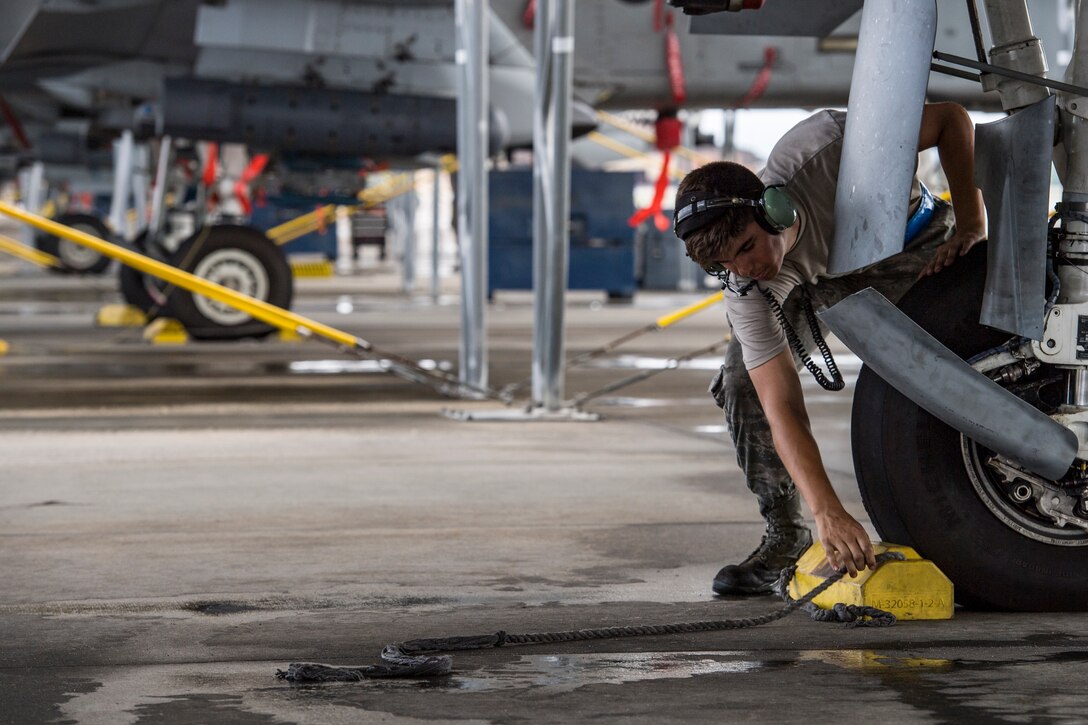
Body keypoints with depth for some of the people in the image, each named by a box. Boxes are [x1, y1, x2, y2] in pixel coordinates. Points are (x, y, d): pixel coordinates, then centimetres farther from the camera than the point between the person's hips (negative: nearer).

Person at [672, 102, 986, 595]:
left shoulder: (819, 148, -41)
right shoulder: (747, 293, -32)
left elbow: (951, 119, -28)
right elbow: (783, 410, -37)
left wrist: (970, 228, -33)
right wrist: (828, 513, -50)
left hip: (917, 251, -1)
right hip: (819, 281, 2)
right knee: (743, 383, -16)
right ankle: (785, 535, 0)